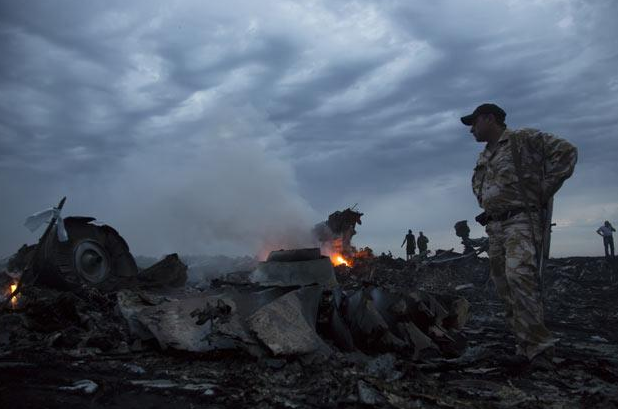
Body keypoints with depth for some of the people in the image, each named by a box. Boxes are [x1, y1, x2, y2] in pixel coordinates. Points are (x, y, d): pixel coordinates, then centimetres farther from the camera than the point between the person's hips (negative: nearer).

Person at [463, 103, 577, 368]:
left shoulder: (524, 139, -2)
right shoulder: (483, 158, 20)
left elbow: (566, 152, -10)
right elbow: (477, 185, 37)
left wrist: (544, 191, -11)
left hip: (522, 220, -8)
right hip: (495, 227, 8)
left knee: (519, 274, -25)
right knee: (505, 287, 4)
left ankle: (538, 347, -18)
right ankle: (527, 347, 11)